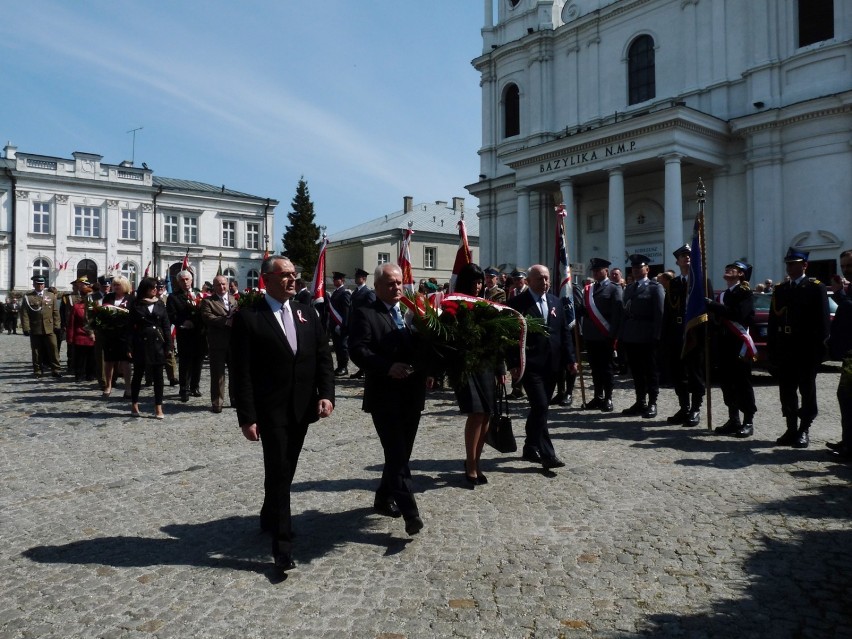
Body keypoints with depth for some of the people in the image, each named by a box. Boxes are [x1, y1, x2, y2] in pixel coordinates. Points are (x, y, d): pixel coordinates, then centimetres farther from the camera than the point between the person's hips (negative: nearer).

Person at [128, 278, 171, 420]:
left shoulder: (160, 303, 6)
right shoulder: (136, 304, 0)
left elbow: (166, 324, 5)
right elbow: (131, 325, -2)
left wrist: (168, 345, -1)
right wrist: (129, 346, -8)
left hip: (157, 342, 2)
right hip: (141, 342, -2)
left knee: (158, 376, 3)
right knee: (138, 374, 9)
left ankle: (158, 409, 8)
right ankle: (134, 406, 22)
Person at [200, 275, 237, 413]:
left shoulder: (234, 299, 14)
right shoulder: (207, 301, 0)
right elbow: (207, 316, -16)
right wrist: (227, 321, -23)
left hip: (234, 342, 4)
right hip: (217, 343, -4)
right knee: (217, 374, 2)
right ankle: (216, 402, 10)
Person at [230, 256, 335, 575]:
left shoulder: (307, 313, 8)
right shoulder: (247, 317, -8)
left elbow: (323, 357, 6)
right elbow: (241, 373, -10)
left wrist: (326, 394, -8)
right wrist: (247, 417, -14)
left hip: (302, 407, 5)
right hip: (271, 409, -5)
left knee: (286, 469, 18)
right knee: (278, 472, -4)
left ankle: (269, 518, 41)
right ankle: (282, 545, 5)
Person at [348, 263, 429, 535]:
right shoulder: (365, 314, -4)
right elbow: (358, 350, -16)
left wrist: (426, 370, -9)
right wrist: (388, 367, -28)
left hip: (412, 395, 6)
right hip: (384, 397, -6)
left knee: (401, 453, 15)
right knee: (397, 455, -7)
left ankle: (384, 498, 32)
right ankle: (410, 512, -4)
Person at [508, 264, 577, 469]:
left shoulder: (555, 302, 12)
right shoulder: (517, 303, -6)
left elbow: (565, 331, 14)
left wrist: (570, 358, 7)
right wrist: (514, 364, -13)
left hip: (551, 365, 6)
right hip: (530, 364, -6)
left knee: (540, 408, 13)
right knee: (540, 407, -11)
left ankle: (530, 448, 27)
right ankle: (547, 455, -6)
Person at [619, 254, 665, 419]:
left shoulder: (655, 287, -2)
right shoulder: (629, 288, 16)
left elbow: (659, 314, -8)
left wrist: (656, 336, -15)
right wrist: (621, 336, 9)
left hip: (647, 337, -6)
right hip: (630, 337, 6)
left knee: (651, 371, 2)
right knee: (636, 371, 11)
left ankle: (652, 404, 8)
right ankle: (640, 402, 19)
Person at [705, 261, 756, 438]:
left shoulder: (744, 293, -5)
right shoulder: (722, 295, 19)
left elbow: (738, 313, -22)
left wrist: (712, 305, -18)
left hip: (739, 345, -7)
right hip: (724, 346, 7)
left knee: (743, 384, -3)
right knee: (727, 384, 8)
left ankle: (748, 422, 3)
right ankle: (733, 420, 16)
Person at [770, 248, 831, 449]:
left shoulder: (816, 288, -2)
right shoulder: (780, 289, 12)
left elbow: (822, 321, -7)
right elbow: (773, 321, 10)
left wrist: (819, 348, -14)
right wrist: (771, 349, 5)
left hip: (806, 349, -5)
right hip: (784, 348, 5)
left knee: (807, 391, 4)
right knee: (786, 391, 8)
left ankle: (803, 431, 11)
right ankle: (791, 429, 17)